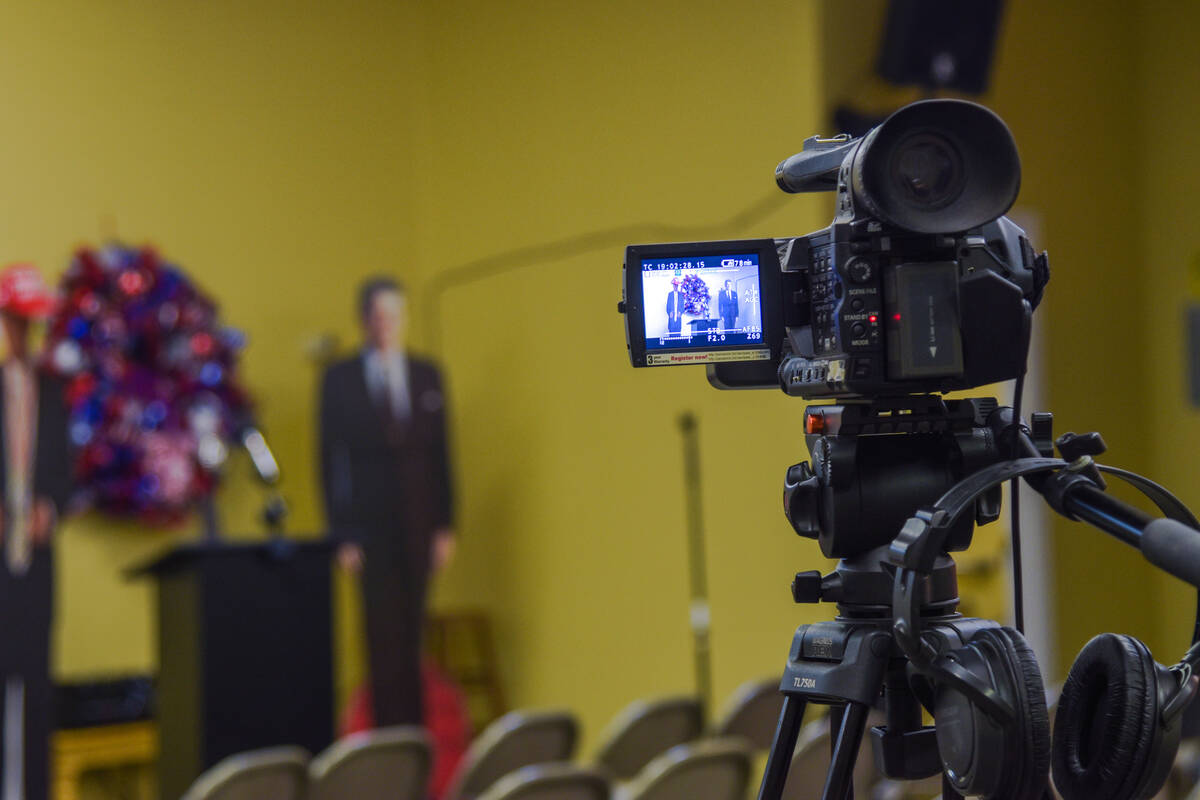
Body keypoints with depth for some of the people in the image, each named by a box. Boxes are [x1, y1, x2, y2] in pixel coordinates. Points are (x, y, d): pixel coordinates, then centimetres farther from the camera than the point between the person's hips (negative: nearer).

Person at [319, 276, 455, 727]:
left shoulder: (427, 376, 9)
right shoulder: (339, 379, 0)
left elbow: (441, 454, 9)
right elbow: (330, 459, -1)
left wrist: (445, 526, 2)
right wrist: (342, 536, -7)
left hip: (418, 525, 3)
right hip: (370, 527, -3)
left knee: (410, 635, 6)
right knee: (384, 635, -5)